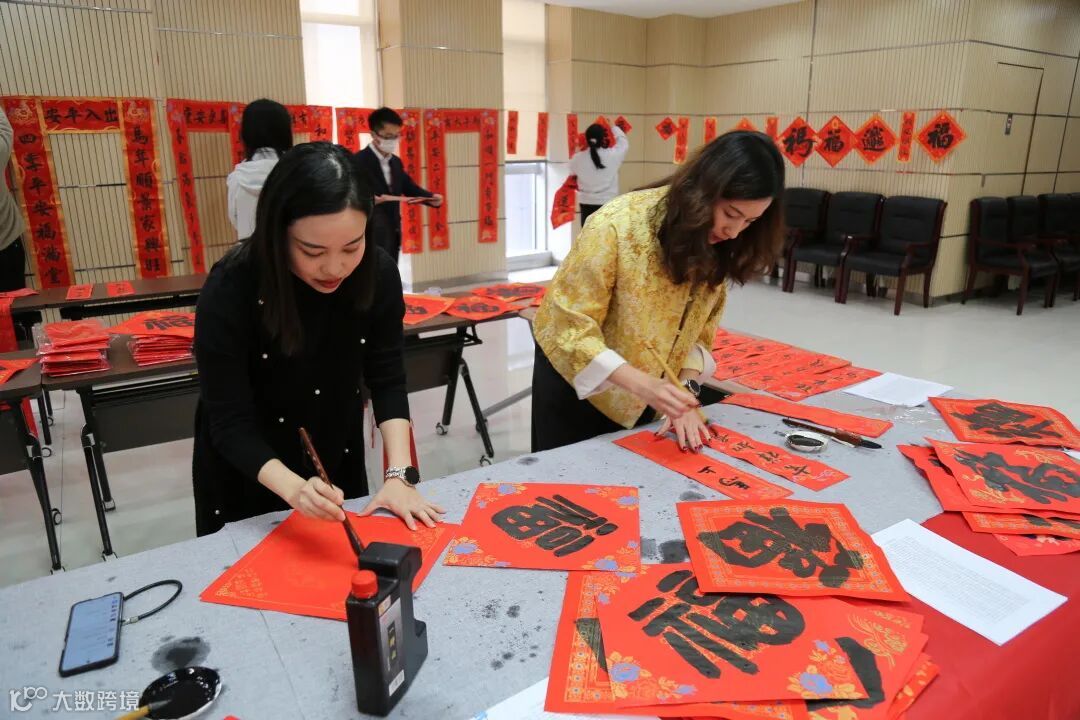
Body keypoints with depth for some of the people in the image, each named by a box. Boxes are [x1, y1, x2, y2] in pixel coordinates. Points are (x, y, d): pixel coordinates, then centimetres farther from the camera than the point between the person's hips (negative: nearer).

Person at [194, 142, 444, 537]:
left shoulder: (378, 272, -20)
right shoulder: (229, 291, -29)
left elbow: (387, 380, -15)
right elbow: (230, 423, -27)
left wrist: (399, 473, -26)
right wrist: (294, 488, -44)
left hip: (340, 464, 3)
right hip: (244, 477, -2)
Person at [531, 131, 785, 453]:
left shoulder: (717, 244, -12)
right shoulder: (617, 225, -30)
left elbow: (700, 326, -4)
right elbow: (573, 327, -29)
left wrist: (685, 390, -19)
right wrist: (645, 385, -39)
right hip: (577, 376, -4)